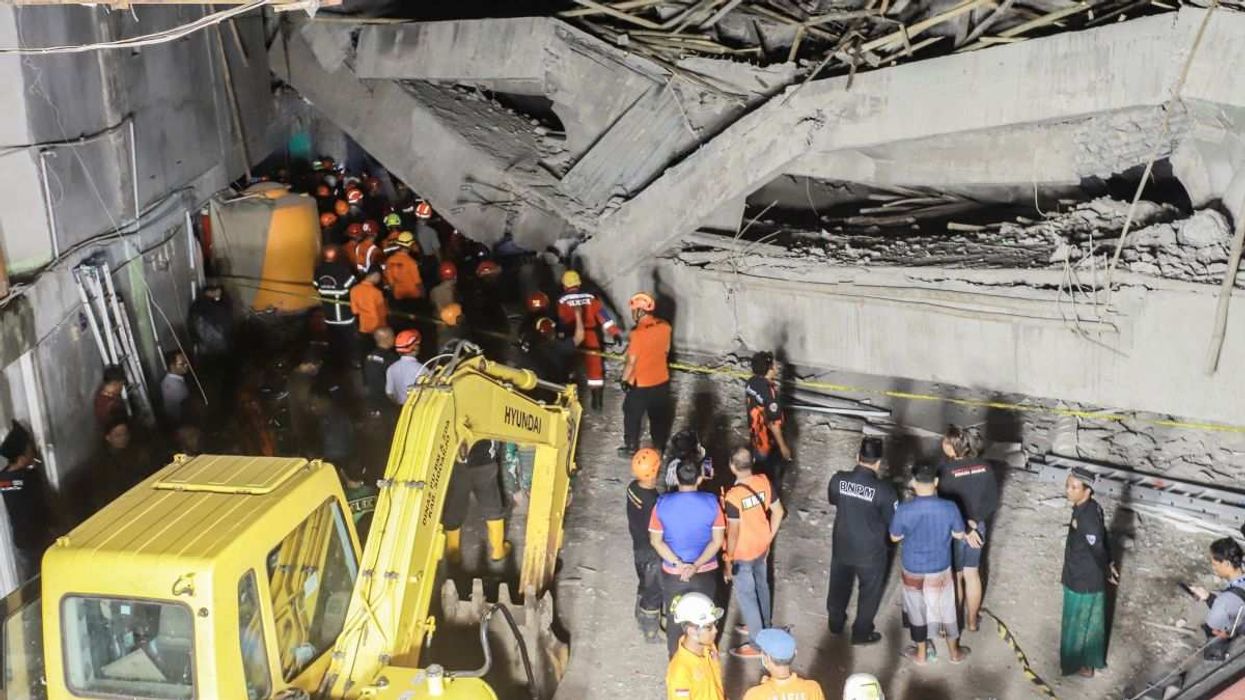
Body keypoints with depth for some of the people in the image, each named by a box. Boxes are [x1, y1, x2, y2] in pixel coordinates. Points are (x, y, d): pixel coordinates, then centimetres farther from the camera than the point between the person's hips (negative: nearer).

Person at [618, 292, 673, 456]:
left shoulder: (638, 333, -27)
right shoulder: (665, 326, -8)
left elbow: (631, 362, -21)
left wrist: (624, 380, -7)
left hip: (640, 384, -6)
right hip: (662, 380, 6)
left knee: (632, 416, 15)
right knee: (659, 416, 20)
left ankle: (631, 448, 28)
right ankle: (660, 447, 33)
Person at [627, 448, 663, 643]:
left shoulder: (633, 488, -10)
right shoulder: (653, 501, -34)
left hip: (638, 545, 8)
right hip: (652, 552, -8)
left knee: (644, 585, 28)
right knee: (654, 591, 13)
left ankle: (642, 619, 48)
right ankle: (651, 632, 30)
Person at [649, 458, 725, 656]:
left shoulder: (662, 504, -13)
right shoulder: (711, 503, -14)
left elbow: (655, 540, -10)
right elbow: (718, 540, -13)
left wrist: (679, 564, -13)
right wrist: (696, 565, -17)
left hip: (672, 572, 0)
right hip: (705, 572, 0)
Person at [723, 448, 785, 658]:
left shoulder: (733, 496, -31)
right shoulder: (763, 481, -12)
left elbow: (733, 533, -24)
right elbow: (778, 512, -1)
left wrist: (728, 559, -11)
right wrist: (769, 537, 11)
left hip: (743, 554, -7)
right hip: (761, 547, 7)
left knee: (746, 596, 9)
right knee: (761, 586, 26)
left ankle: (758, 644, 18)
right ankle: (763, 627, 46)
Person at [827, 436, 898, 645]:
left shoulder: (838, 479, -16)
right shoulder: (883, 490, -26)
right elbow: (894, 521, -12)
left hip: (842, 546, 4)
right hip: (870, 551, -3)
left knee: (839, 584, 27)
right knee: (870, 591, 20)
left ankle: (836, 623, 46)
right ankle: (861, 632, 35)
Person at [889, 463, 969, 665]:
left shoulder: (904, 510, -25)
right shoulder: (949, 508, -22)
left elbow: (895, 537, -9)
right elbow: (959, 534, -3)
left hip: (913, 570, -1)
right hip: (940, 569, 1)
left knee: (917, 611, 20)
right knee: (946, 610, 22)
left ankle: (921, 654, 38)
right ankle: (955, 653, 40)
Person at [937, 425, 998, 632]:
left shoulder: (945, 471, -24)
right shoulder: (984, 467, -8)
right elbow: (993, 501, -3)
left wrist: (966, 530, -15)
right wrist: (976, 522, -3)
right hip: (978, 527, 4)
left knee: (954, 577, 14)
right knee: (972, 574, 21)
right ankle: (972, 620, 34)